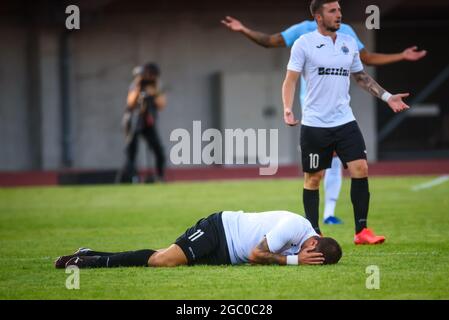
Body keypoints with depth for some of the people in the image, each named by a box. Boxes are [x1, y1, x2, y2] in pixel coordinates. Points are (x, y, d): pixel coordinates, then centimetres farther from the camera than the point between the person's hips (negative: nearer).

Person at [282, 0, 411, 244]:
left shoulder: (349, 43, 10)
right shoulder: (304, 44, -4)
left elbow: (361, 76, 21)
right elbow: (291, 79, -5)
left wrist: (387, 97, 14)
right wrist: (288, 109, -19)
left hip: (345, 121, 4)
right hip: (314, 124, -4)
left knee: (360, 169, -7)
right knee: (313, 178, 3)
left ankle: (362, 231, -1)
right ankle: (313, 233, 14)